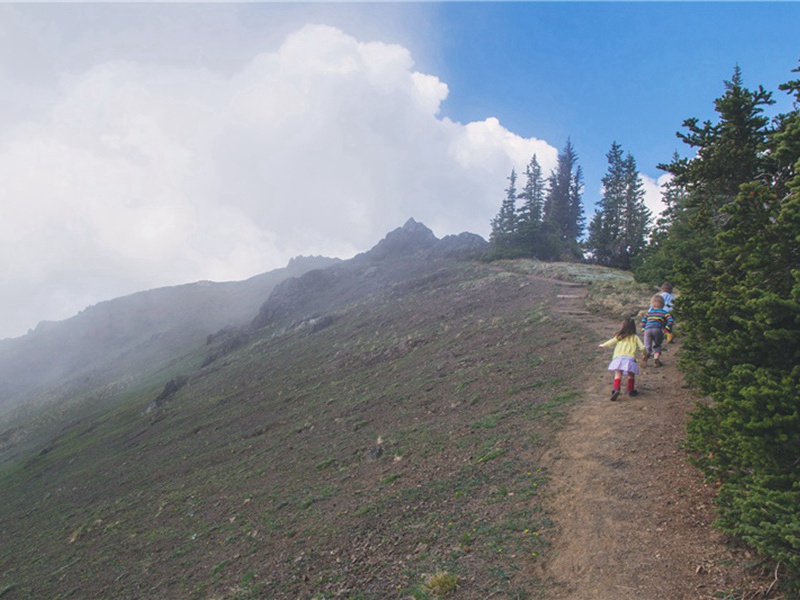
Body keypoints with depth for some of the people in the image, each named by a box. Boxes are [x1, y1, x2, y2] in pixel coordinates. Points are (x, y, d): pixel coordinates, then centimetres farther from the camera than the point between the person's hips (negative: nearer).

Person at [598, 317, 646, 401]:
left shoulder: (619, 336, 13)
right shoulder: (635, 337, 12)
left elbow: (611, 342, 20)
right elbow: (642, 348, 7)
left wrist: (602, 345, 37)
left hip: (619, 357, 0)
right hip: (630, 358, 0)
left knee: (618, 374, -3)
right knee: (631, 375, 18)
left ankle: (616, 389, -22)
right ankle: (631, 390, 21)